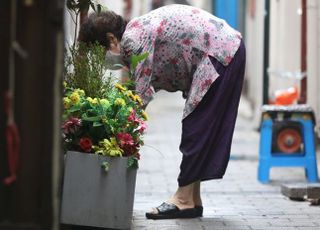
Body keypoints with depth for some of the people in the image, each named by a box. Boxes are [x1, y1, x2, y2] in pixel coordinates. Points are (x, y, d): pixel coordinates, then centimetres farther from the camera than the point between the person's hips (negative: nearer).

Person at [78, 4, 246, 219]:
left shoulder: (133, 40, -18)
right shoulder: (139, 31, 11)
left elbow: (140, 93, -19)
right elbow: (147, 87, 15)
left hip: (219, 54, -10)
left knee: (197, 128, -8)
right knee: (203, 131, 10)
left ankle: (184, 199, -6)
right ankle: (193, 199, 13)